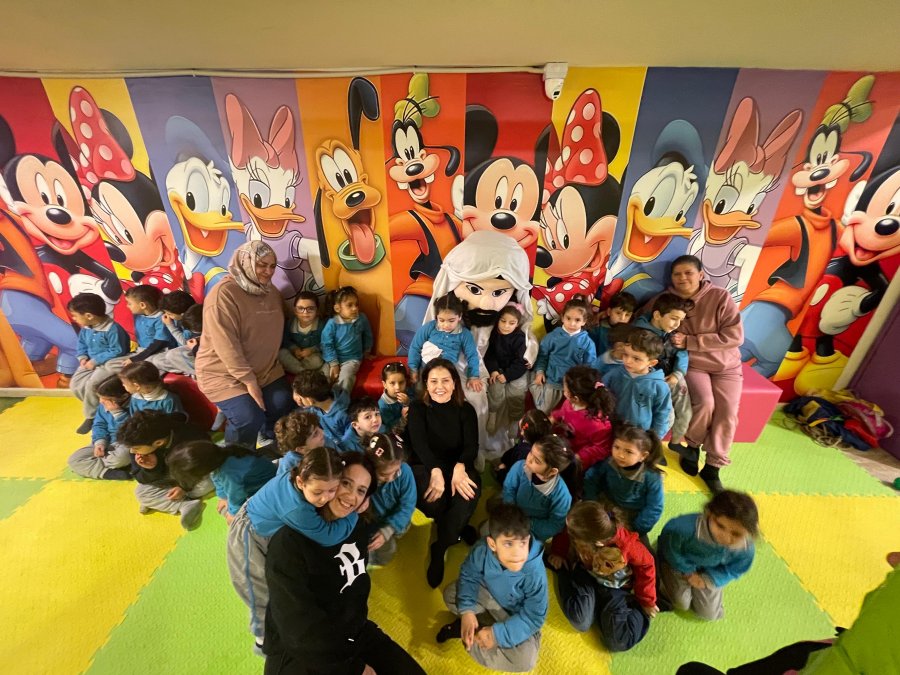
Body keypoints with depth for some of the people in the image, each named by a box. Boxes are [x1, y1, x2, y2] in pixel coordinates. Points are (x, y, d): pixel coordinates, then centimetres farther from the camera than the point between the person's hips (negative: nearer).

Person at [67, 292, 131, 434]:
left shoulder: (112, 329, -25)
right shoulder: (85, 327, 1)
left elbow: (118, 351, -24)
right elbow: (81, 343, 17)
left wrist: (96, 361, -20)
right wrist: (83, 357, -1)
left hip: (110, 363, -9)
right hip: (91, 362, 9)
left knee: (91, 384, -23)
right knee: (75, 384, -3)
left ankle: (91, 416, -1)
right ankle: (95, 409, 14)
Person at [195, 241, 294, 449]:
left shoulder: (271, 291, 4)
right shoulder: (223, 293, -20)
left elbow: (275, 331, 16)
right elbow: (226, 345, -24)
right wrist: (249, 380, -23)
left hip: (265, 369, 7)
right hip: (224, 373, -6)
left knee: (282, 405, -7)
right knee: (249, 419, -19)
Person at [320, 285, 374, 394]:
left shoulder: (362, 319, -7)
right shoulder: (332, 323, -14)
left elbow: (368, 336, 11)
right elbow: (326, 344, -9)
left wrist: (366, 352, 21)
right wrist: (333, 364, -12)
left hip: (352, 359, 0)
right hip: (334, 359, 1)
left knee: (345, 378, -26)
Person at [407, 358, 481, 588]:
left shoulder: (466, 409, 1)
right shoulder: (417, 408, -3)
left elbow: (472, 446, -9)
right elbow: (419, 444, -15)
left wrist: (459, 467, -32)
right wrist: (436, 471, -34)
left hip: (458, 466, 1)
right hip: (425, 466, -1)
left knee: (469, 493, -31)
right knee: (433, 500, -32)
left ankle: (439, 549, -11)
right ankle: (460, 530, 0)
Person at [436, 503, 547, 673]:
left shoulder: (535, 574, -39)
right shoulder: (481, 550, -32)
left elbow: (533, 617, -27)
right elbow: (469, 576, -13)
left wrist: (498, 633, -33)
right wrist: (467, 610, -27)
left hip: (516, 615, -1)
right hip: (489, 595, 2)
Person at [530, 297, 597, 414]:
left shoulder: (587, 342, -5)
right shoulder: (553, 336, -5)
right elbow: (542, 355, 5)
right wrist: (539, 371, -6)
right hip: (551, 381, 0)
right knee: (543, 412, 5)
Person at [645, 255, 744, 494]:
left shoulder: (720, 297, -12)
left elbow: (734, 336, -18)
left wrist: (689, 341, -24)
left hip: (726, 365, 1)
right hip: (691, 364, -1)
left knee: (727, 413, -14)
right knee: (704, 402, -25)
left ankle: (713, 467, 7)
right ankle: (693, 446, 6)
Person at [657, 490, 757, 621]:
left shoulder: (746, 548, -33)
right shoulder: (687, 527, -47)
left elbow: (735, 569, -8)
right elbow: (670, 550, -24)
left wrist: (708, 579, -15)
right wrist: (688, 571, -12)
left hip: (708, 571, 4)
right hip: (678, 562, -3)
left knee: (709, 614, 12)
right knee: (681, 603, 0)